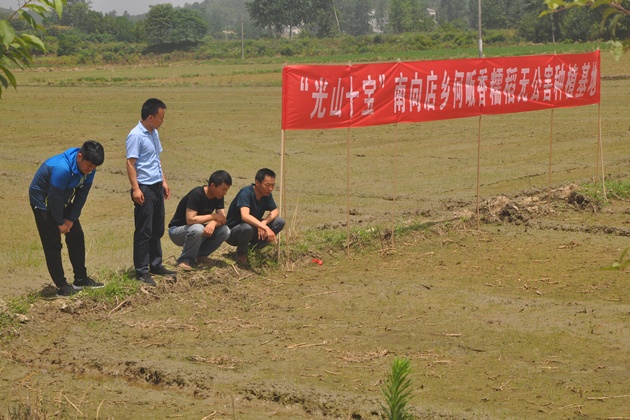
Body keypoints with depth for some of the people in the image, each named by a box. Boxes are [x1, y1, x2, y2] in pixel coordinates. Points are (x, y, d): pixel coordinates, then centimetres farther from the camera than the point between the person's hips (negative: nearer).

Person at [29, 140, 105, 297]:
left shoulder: (89, 169, -14)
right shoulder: (61, 168, -38)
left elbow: (81, 195, -5)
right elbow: (55, 198, -28)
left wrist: (71, 219, -6)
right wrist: (60, 223, -16)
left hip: (63, 201, 8)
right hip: (43, 201, -8)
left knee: (77, 237, 9)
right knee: (52, 244, -7)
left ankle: (81, 279, 19)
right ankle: (62, 286, -1)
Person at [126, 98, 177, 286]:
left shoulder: (154, 133, 12)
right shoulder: (136, 136, -15)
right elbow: (130, 163, -17)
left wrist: (164, 181, 19)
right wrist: (136, 189, -21)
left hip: (157, 187, 9)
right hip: (144, 188, -9)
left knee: (157, 230, 15)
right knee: (143, 232, -4)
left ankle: (156, 265, 26)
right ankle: (141, 271, 2)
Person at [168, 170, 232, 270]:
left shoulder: (218, 197, -4)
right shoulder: (197, 194, -27)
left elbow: (222, 219, -8)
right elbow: (190, 219, -35)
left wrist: (213, 223, -32)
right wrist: (213, 216, -25)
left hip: (199, 228, 7)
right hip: (177, 230, -7)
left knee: (225, 231, -16)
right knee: (197, 229, -39)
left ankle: (200, 255, 3)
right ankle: (185, 259, -17)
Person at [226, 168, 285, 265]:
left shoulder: (267, 194, -4)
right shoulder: (246, 192, -27)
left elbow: (275, 211, -1)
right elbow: (245, 216, -41)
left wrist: (264, 223, -23)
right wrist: (265, 228, -50)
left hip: (253, 230, 7)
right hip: (232, 232, -7)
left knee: (280, 222, -9)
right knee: (247, 227, -41)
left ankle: (253, 248, 5)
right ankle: (241, 253, -8)